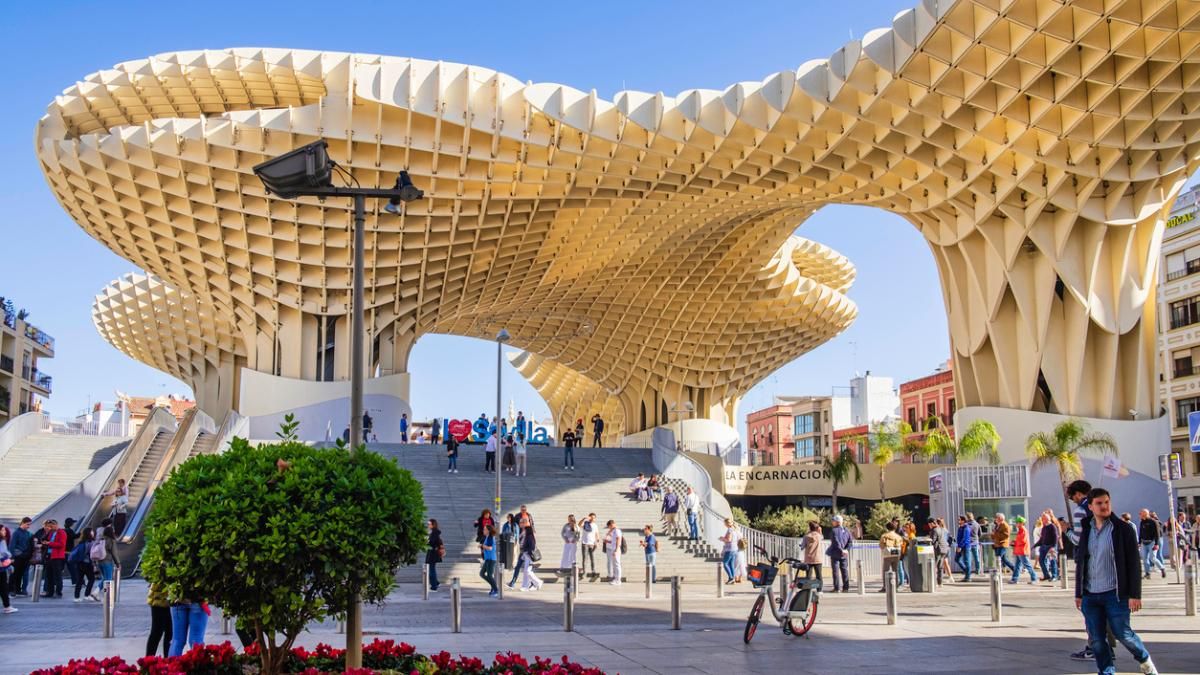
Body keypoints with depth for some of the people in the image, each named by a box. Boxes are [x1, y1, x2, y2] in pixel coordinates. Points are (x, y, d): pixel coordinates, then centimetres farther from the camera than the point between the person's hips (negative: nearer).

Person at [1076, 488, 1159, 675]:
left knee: (1122, 633, -1)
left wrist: (1135, 594, -11)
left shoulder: (1123, 530, -5)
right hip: (1090, 595, 4)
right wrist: (1078, 593, 12)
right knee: (1096, 639, 5)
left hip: (1115, 594, -4)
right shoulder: (1085, 531, 8)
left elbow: (1133, 564, -6)